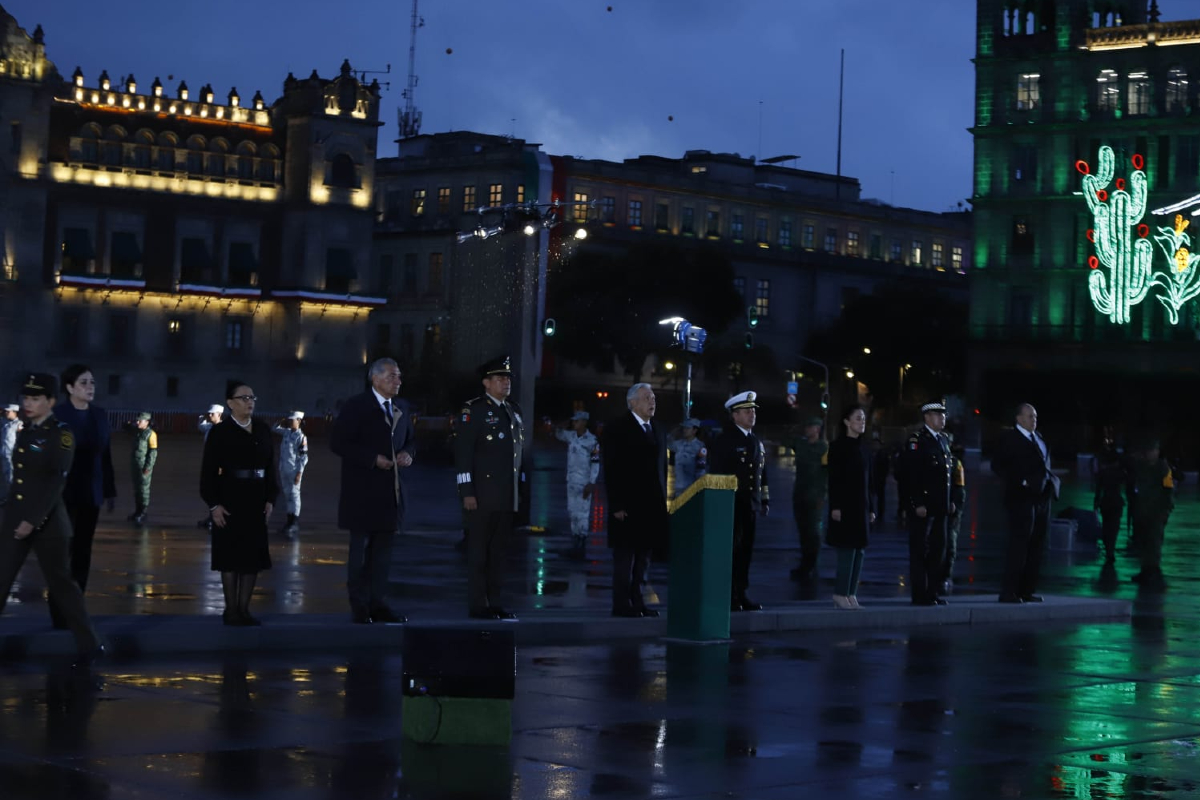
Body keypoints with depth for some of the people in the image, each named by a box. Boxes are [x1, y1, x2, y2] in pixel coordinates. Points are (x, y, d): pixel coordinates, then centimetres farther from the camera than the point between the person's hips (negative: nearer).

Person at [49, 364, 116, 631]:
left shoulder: (100, 416, 8)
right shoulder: (57, 415, -9)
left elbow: (106, 456, 11)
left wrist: (110, 490, 10)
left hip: (91, 493, 5)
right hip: (64, 492, -5)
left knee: (83, 552, 8)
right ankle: (59, 614, 2)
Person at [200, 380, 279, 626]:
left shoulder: (263, 431, 10)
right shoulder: (220, 432, -4)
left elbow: (270, 467, 11)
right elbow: (209, 471, -7)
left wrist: (270, 498, 3)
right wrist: (214, 504, -13)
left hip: (256, 501, 5)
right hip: (230, 501, -5)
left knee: (253, 555, 6)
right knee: (231, 555, 0)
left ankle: (244, 608, 15)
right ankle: (231, 610, 8)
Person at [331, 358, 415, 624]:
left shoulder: (402, 407, 12)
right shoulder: (355, 406, -7)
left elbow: (411, 439, 23)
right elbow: (338, 443, -12)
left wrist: (407, 453, -1)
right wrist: (373, 459, -18)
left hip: (391, 491, 6)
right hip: (363, 490, -6)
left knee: (383, 550, 8)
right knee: (360, 549, 0)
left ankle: (378, 604, 13)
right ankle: (359, 607, 5)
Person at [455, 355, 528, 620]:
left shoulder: (513, 411, 16)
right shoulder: (473, 410, -6)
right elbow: (463, 452, -10)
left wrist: (521, 489, 15)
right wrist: (467, 492, -15)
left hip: (508, 498, 7)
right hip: (483, 496, -6)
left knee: (499, 551, 9)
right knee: (479, 551, -1)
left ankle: (494, 603, 15)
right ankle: (478, 606, 3)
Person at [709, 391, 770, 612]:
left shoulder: (757, 441, 17)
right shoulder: (724, 440, -4)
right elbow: (717, 474, -8)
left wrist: (765, 500, 15)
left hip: (751, 504, 6)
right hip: (732, 503, -6)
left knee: (746, 551, 6)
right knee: (731, 550, -6)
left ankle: (740, 594, 11)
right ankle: (727, 596, -3)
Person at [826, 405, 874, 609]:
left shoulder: (865, 450, 14)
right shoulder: (838, 446, -4)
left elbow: (869, 481, 16)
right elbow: (833, 479, -9)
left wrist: (871, 508, 12)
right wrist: (835, 507, -15)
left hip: (862, 506, 7)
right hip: (845, 505, -7)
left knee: (858, 551, 4)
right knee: (847, 550, -10)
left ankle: (851, 595, 7)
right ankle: (840, 595, -7)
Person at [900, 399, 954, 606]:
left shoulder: (943, 441, 16)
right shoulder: (916, 440, -10)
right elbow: (910, 474, -15)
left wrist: (950, 501, 15)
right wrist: (917, 504, -19)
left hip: (940, 507, 8)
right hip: (922, 507, -8)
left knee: (938, 549, 10)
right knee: (920, 551, -3)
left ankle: (932, 592, 17)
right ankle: (919, 595, 1)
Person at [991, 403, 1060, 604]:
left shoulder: (1038, 437, 16)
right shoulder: (1010, 439, -5)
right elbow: (997, 465, -12)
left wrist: (1051, 480, 9)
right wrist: (1020, 481, -18)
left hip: (1042, 496, 7)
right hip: (1022, 497, -7)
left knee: (1036, 546, 8)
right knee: (1019, 544, -8)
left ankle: (1028, 590, 14)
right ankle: (1008, 592, -6)